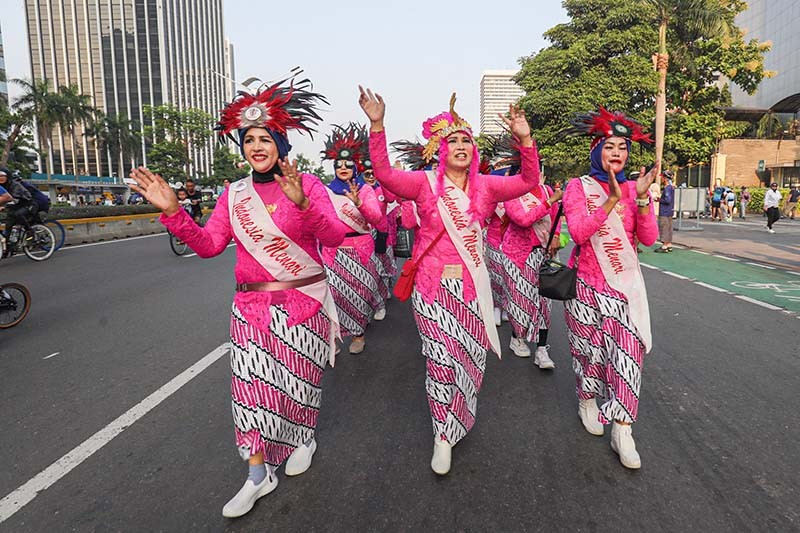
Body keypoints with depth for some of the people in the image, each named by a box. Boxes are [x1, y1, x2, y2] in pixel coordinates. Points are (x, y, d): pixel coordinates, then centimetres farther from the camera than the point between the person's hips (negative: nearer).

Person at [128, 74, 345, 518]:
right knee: (251, 384, 3)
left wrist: (302, 204, -35)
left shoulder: (307, 184, -6)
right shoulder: (234, 194, 6)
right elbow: (209, 245, 1)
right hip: (252, 305, 3)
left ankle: (304, 439, 40)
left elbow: (333, 237, -18)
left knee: (298, 379, 10)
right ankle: (259, 475, 18)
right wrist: (173, 212, -12)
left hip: (303, 302, -3)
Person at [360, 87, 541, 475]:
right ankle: (443, 436, 17)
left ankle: (454, 422, 38)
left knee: (471, 357, 11)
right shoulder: (425, 183, -3)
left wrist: (525, 139, -14)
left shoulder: (484, 186, 6)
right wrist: (377, 125, -26)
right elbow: (384, 174, -16)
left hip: (471, 285, 3)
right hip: (433, 285, -3)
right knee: (441, 358, -1)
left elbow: (528, 181, -1)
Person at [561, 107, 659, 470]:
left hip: (624, 286, 2)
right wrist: (612, 200, -26)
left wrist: (641, 198, -17)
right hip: (586, 284, -2)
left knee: (627, 354, -5)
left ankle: (621, 431, 3)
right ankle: (587, 402, 34)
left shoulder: (636, 189, 6)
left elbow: (649, 238, -5)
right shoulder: (578, 187, -3)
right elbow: (578, 232, -18)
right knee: (588, 349, 8)